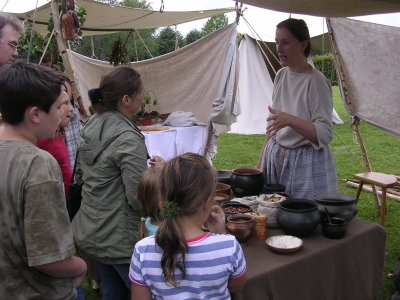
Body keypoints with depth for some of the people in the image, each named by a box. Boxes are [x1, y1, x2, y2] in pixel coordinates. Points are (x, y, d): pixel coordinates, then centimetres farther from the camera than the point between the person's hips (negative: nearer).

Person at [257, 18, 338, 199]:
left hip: (306, 164, -6)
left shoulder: (316, 81, -15)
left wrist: (291, 120, -32)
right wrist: (261, 160, 12)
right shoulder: (282, 75, 6)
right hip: (276, 157, 6)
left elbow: (325, 134, -19)